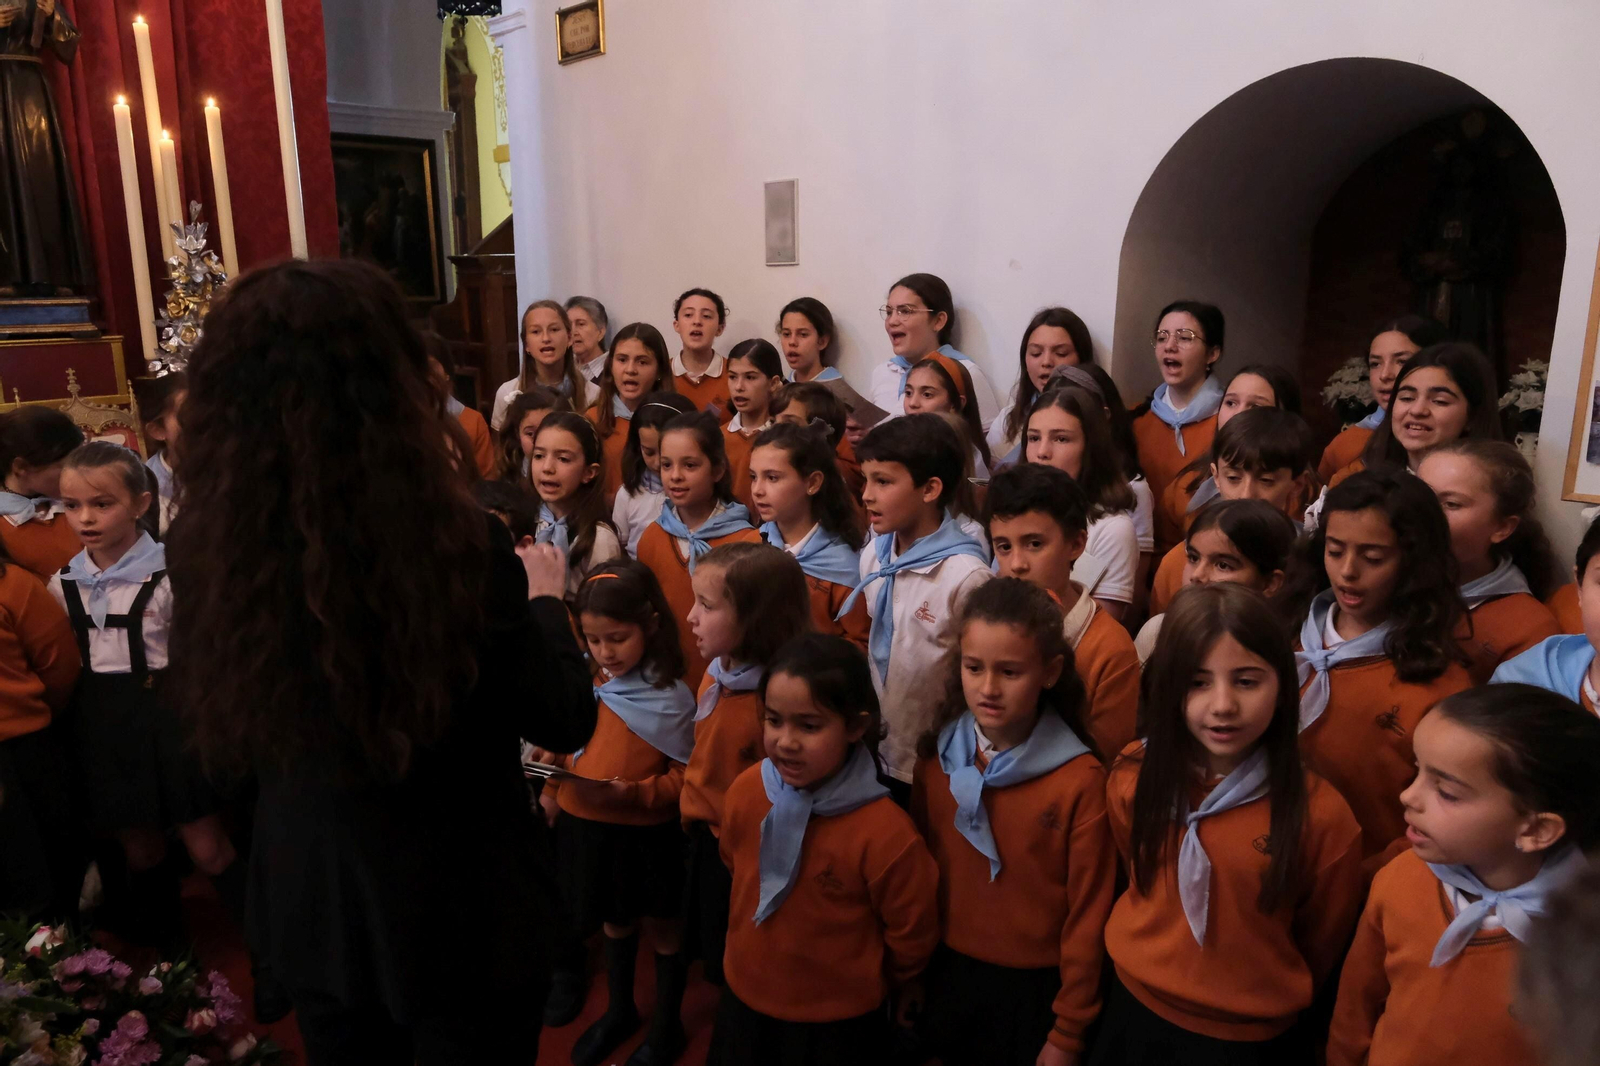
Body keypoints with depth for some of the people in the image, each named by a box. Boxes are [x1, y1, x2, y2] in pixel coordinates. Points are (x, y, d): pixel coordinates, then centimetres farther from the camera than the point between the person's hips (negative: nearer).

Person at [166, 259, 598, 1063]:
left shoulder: (204, 545, -15)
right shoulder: (458, 543, -28)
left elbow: (212, 711, 5)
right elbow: (565, 723, -16)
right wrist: (543, 594, 0)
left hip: (306, 900, 4)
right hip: (457, 904, -4)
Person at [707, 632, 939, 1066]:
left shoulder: (885, 834, -29)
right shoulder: (745, 791, -14)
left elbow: (911, 939, -13)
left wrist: (861, 987, 4)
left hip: (839, 1028, -4)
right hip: (744, 1001, 4)